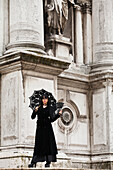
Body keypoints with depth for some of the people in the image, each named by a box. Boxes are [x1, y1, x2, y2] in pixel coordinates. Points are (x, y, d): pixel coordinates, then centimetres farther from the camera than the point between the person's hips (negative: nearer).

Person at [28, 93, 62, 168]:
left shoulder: (50, 108, 7)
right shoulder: (39, 108, 12)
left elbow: (52, 119, -2)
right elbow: (33, 117, 3)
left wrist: (58, 114, -18)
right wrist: (35, 111, -15)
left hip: (47, 128, -1)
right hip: (40, 128, 1)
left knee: (48, 144, -7)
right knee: (38, 144, -2)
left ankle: (48, 162, -5)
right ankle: (34, 162, -3)